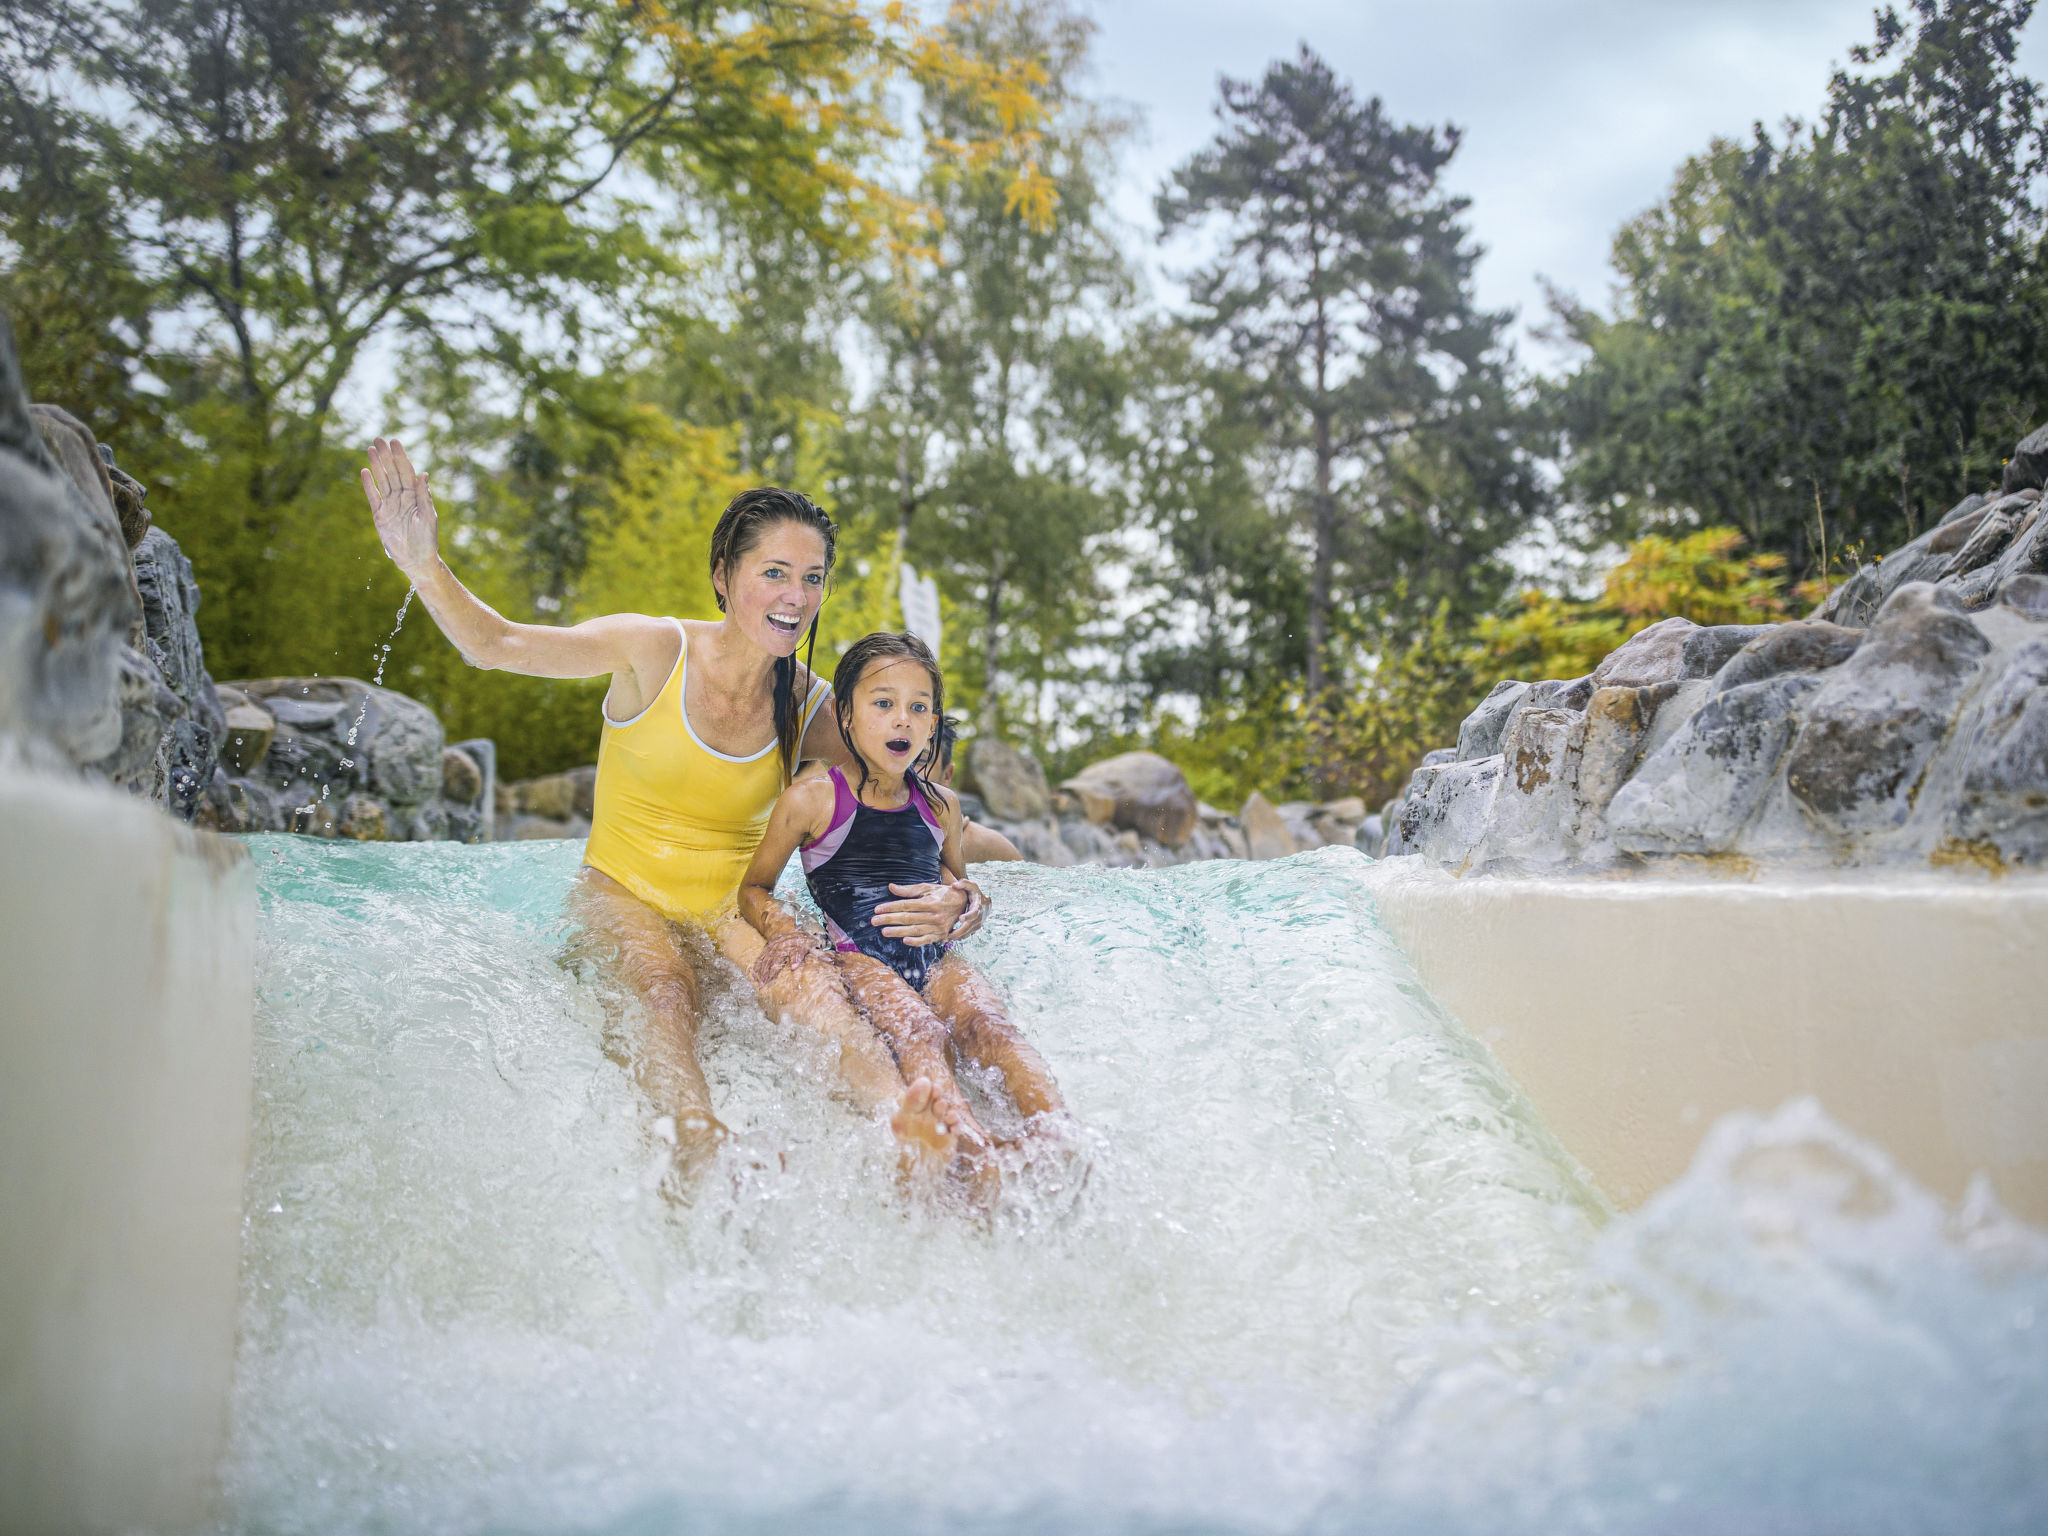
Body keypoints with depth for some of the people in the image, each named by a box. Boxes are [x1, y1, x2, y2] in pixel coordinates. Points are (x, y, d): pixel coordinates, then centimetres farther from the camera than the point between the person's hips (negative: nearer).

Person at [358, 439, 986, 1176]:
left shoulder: (811, 708, 1)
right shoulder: (656, 652, -9)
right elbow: (495, 644, -12)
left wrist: (957, 896, -14)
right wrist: (425, 566, -30)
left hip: (730, 908, 2)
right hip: (625, 893, -2)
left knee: (810, 985, -32)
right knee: (667, 993, -37)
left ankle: (904, 1126, -51)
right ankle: (703, 1161, -59)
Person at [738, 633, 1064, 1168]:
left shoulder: (942, 806, 18)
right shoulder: (812, 798, 5)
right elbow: (754, 888, 14)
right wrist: (785, 931, -7)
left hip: (935, 959, 4)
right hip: (858, 959, -4)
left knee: (988, 1024, -29)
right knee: (915, 1028, -35)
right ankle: (967, 1142, -61)